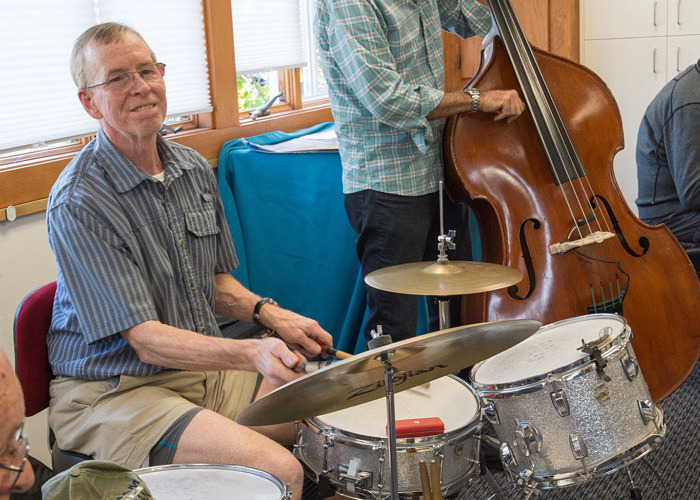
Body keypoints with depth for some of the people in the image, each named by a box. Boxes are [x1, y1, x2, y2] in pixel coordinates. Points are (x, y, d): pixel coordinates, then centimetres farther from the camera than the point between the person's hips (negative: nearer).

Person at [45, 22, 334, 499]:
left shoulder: (194, 169, 4)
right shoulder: (77, 204, -21)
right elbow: (145, 340, -24)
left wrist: (267, 312, -5)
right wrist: (252, 354, -37)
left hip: (206, 365, 8)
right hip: (112, 392, -7)